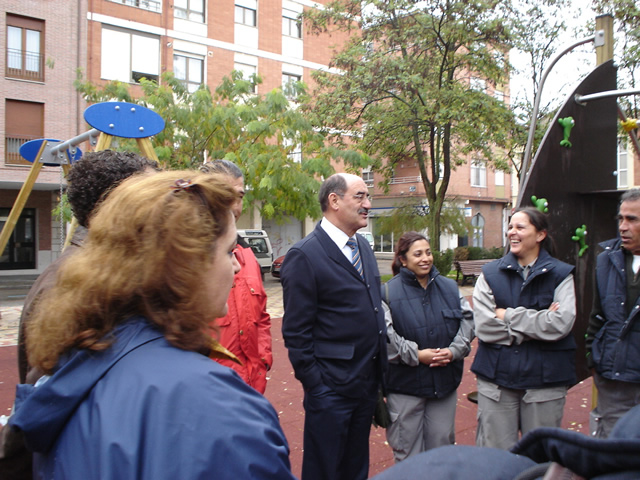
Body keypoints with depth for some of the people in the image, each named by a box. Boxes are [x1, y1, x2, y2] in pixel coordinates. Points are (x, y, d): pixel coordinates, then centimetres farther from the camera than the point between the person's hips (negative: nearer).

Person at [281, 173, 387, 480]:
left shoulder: (363, 247, 9)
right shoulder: (304, 255, -16)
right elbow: (296, 331, -15)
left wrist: (379, 369, 11)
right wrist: (314, 384, -15)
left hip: (368, 382, 7)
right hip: (332, 387, -7)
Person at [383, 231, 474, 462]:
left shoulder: (450, 287, 6)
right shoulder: (389, 292, -9)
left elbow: (468, 320, 5)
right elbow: (384, 334, -15)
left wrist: (455, 350, -10)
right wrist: (415, 354, -18)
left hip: (445, 380, 4)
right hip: (405, 383, -4)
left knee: (442, 443, 16)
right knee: (408, 450, 9)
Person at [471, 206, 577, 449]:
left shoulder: (561, 275, 1)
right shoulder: (490, 274, 3)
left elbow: (560, 324, -14)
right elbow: (483, 326, -9)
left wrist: (508, 315, -11)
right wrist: (538, 323, -10)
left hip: (544, 380, -1)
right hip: (497, 377, 1)